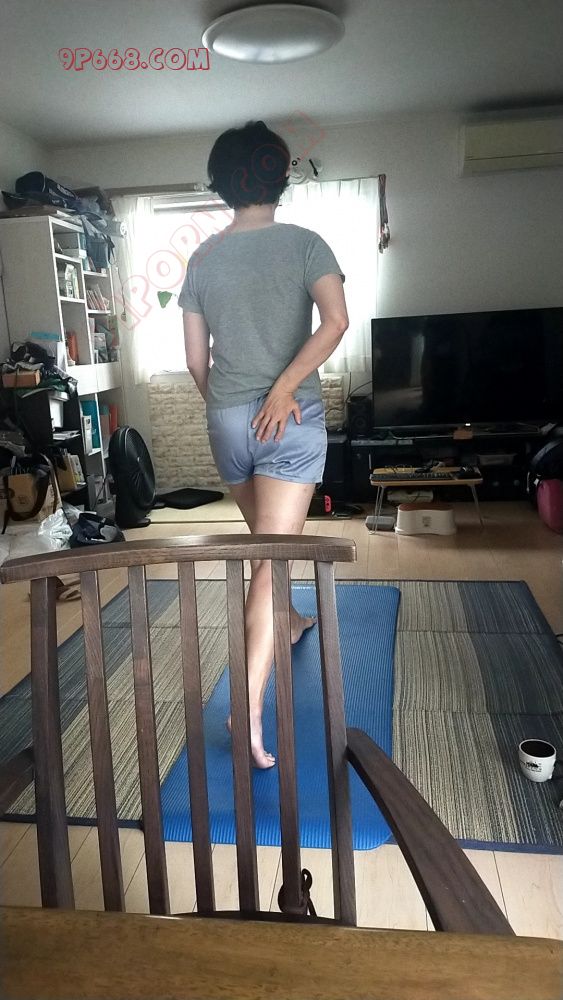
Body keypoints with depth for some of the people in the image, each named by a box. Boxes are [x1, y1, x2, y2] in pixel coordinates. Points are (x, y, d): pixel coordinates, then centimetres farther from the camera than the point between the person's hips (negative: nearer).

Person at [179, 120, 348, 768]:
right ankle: (251, 705, -14)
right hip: (290, 417, -4)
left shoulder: (203, 258, 8)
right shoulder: (304, 244, 0)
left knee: (266, 539, 25)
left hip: (226, 419, 4)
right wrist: (284, 388, -18)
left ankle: (286, 622, 49)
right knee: (273, 557, -7)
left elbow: (196, 358, 9)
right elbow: (336, 320, -18)